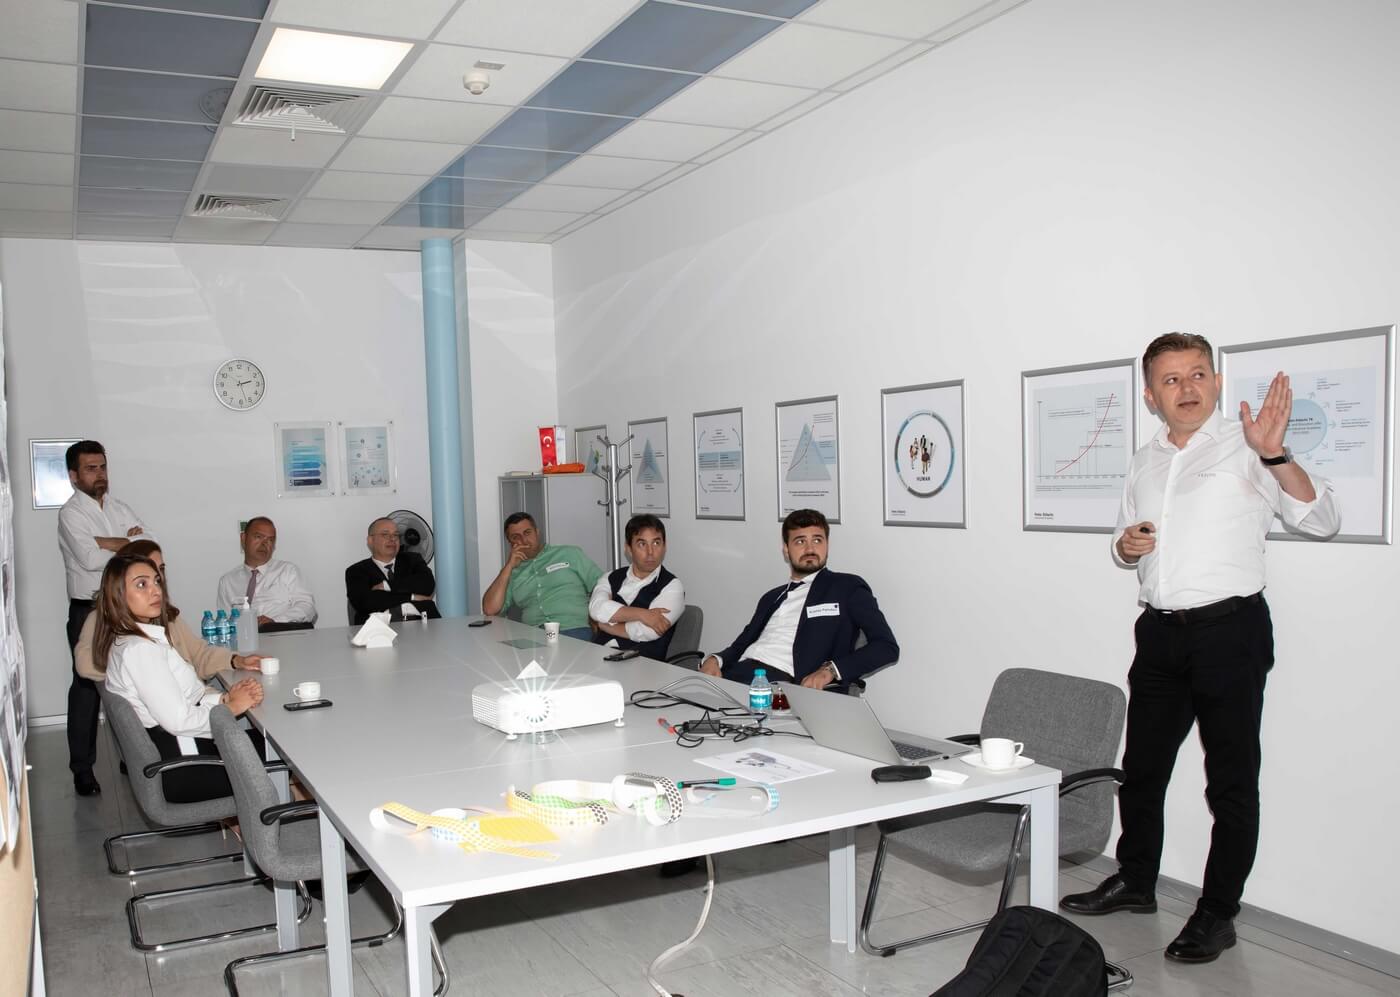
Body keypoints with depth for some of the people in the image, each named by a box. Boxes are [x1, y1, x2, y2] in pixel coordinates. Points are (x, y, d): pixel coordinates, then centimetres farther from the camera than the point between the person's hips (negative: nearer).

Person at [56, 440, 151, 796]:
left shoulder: (120, 508, 10)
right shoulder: (71, 513, -8)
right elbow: (90, 559, -22)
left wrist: (107, 542, -15)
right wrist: (129, 545, -8)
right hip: (88, 611, -5)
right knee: (87, 687, 0)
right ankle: (83, 769, 7)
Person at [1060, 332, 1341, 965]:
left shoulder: (1245, 448, -5)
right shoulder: (1145, 462, 14)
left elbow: (1321, 521, -12)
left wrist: (1275, 455, -25)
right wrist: (1124, 545, 2)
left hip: (1230, 629, -6)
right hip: (1161, 631, 6)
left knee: (1231, 779, 4)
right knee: (1142, 766, 15)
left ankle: (1217, 913, 16)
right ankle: (1135, 881, 32)